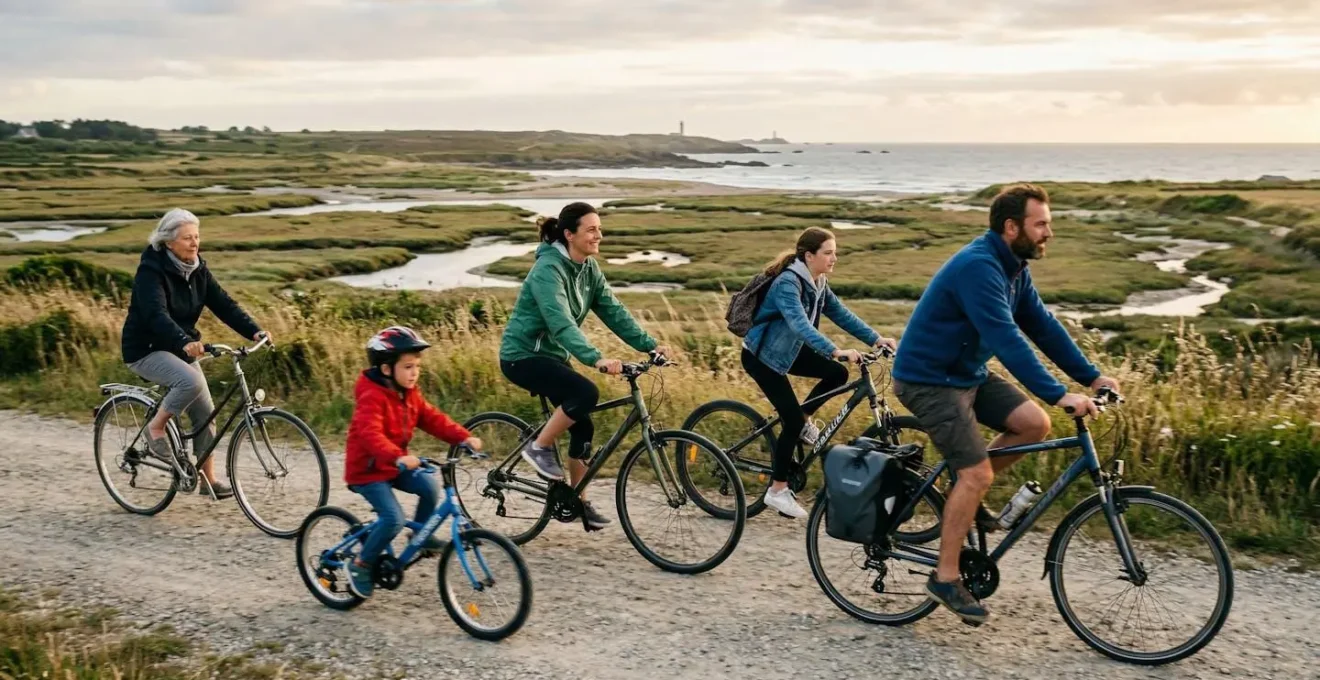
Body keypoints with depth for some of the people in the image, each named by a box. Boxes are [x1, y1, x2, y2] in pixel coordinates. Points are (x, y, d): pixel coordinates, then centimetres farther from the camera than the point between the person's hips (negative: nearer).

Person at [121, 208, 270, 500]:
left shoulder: (197, 270, 1)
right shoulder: (151, 271, -21)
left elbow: (223, 304, -6)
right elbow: (157, 315, -35)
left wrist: (254, 331, -21)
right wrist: (186, 342, -52)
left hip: (179, 349, 7)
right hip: (145, 350, -7)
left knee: (205, 413, 1)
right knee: (192, 381, -33)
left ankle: (208, 478, 13)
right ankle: (156, 427, -9)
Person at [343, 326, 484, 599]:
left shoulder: (410, 394, 3)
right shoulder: (372, 397, -25)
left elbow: (432, 419, -1)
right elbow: (371, 434, -39)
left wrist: (464, 437, -15)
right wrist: (398, 457, -55)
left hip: (394, 465, 8)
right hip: (367, 469, -8)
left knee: (430, 488, -11)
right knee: (394, 519, -19)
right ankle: (361, 565, 0)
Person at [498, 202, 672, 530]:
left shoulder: (589, 268, 2)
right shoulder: (549, 269, -24)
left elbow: (613, 311, -1)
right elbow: (561, 322, -36)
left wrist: (649, 344, -12)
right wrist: (597, 359, -48)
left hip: (552, 355, 8)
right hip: (522, 355, -8)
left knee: (582, 426, 4)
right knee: (586, 393, -27)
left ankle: (579, 500, 18)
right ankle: (539, 447, -9)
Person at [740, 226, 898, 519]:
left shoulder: (817, 284, 0)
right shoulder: (788, 283, -28)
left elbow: (841, 314, 0)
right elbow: (800, 324, -41)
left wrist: (875, 338, -10)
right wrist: (836, 351, -51)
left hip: (786, 350, 8)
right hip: (760, 355, -8)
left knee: (837, 374, -4)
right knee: (793, 420, -11)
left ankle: (802, 420, 16)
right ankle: (777, 491, 3)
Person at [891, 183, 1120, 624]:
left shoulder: (1014, 268, 5)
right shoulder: (978, 267, -25)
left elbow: (1042, 326, 8)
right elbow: (1007, 340, -33)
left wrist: (1091, 376, 1)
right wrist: (1059, 395, -35)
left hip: (968, 374, 9)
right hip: (928, 381, -9)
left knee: (1035, 424, -5)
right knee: (977, 473, -13)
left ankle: (967, 498, 12)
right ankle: (945, 578, 0)